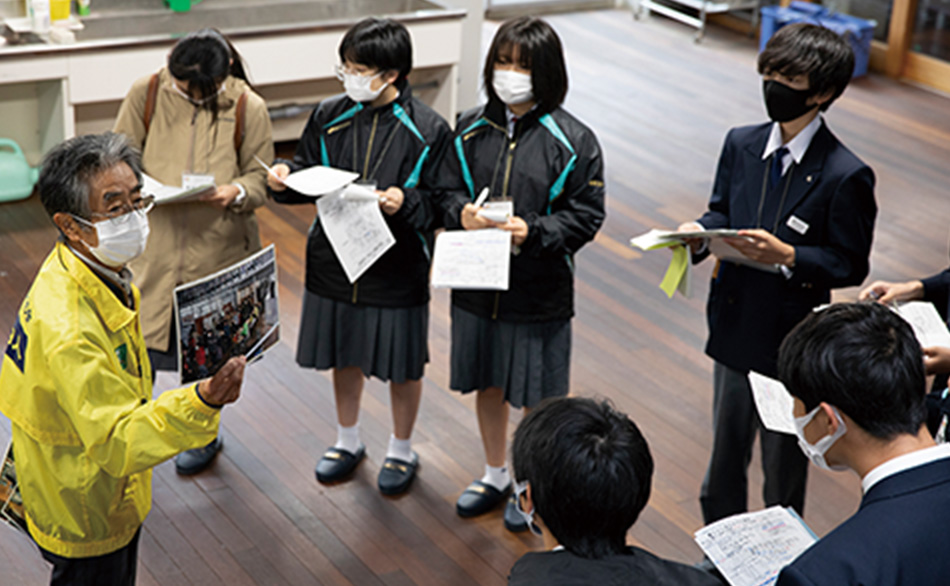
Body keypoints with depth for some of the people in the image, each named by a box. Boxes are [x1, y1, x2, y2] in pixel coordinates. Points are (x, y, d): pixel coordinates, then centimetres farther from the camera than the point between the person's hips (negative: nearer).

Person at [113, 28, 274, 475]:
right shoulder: (146, 93, -6)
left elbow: (261, 177, -3)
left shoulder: (247, 107, -9)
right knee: (142, 337, 6)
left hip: (218, 248, 0)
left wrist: (237, 193, -25)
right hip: (154, 241, 1)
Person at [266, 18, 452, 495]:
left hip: (397, 270, -4)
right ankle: (348, 441, 42)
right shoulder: (329, 117, -2)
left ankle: (401, 450, 34)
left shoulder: (428, 130, -14)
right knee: (344, 356, 20)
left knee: (402, 366, 11)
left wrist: (407, 201, -30)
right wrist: (285, 177, -13)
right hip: (335, 262, 4)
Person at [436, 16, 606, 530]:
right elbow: (446, 189, 7)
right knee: (488, 384, 19)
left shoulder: (572, 141, -11)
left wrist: (533, 231, -25)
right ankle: (495, 475, 40)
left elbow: (585, 215, -10)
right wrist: (462, 212, -16)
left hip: (539, 289, -4)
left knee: (536, 395, 9)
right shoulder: (471, 128, 1)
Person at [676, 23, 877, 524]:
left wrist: (786, 256, -29)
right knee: (725, 450, 22)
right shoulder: (741, 145, -1)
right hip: (733, 328, 6)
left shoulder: (845, 176, -18)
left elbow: (850, 266, -15)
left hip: (791, 340, -6)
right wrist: (700, 232, -11)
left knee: (783, 460, 12)